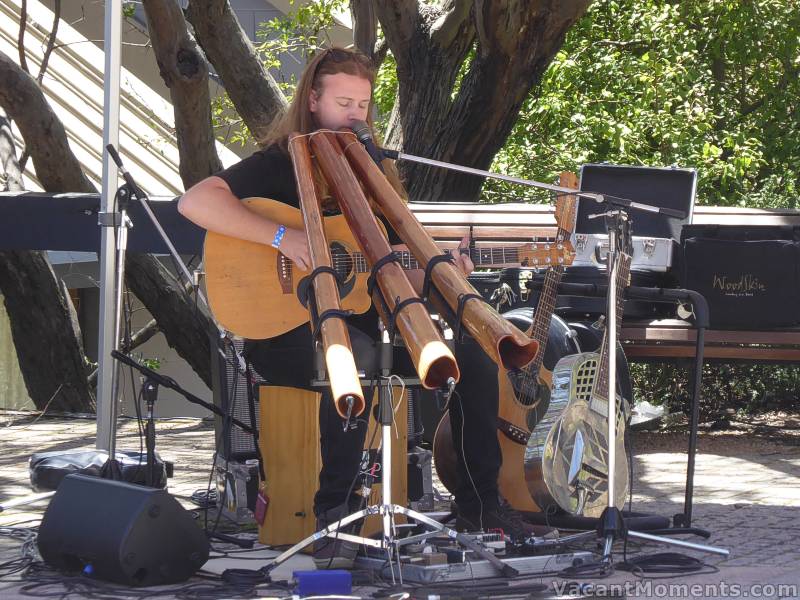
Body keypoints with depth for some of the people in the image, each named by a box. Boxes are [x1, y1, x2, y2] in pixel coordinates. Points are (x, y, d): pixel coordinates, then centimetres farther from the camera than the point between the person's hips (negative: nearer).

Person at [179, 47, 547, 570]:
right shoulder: (280, 165, -4)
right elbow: (195, 201, -20)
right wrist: (284, 237, -25)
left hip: (363, 324, 7)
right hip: (286, 330, -7)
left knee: (473, 358, -8)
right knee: (354, 357, -39)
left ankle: (480, 504, 3)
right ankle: (335, 512, -28)